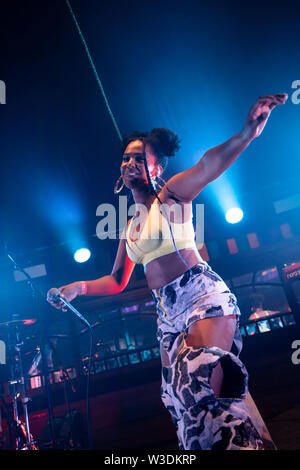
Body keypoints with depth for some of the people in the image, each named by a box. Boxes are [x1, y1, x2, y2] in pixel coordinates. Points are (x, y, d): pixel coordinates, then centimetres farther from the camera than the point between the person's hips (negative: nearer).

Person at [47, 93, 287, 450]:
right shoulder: (130, 227, 17)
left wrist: (246, 134, -43)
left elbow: (207, 166, -24)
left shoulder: (172, 195, -2)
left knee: (203, 384, -27)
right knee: (179, 397, 8)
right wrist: (79, 287, 5)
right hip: (168, 312, 7)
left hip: (202, 294, -7)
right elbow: (117, 281, 22)